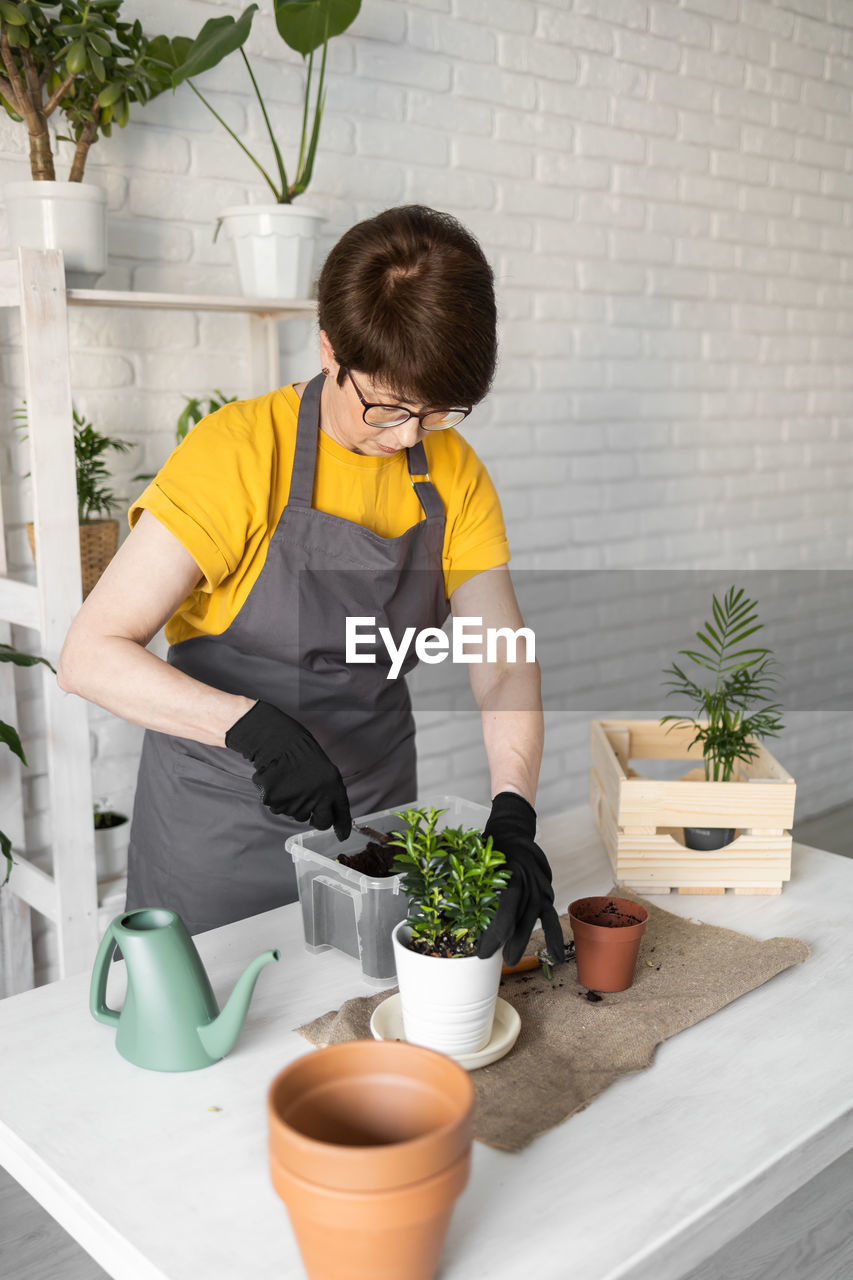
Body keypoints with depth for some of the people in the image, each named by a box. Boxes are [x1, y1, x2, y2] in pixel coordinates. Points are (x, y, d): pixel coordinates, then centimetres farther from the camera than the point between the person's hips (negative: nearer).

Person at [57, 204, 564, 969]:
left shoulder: (453, 472, -3)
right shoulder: (239, 452, -19)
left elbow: (505, 659, -9)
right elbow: (91, 654, -23)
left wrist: (513, 813, -24)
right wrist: (252, 725, -37)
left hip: (374, 807, 4)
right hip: (221, 825, -4)